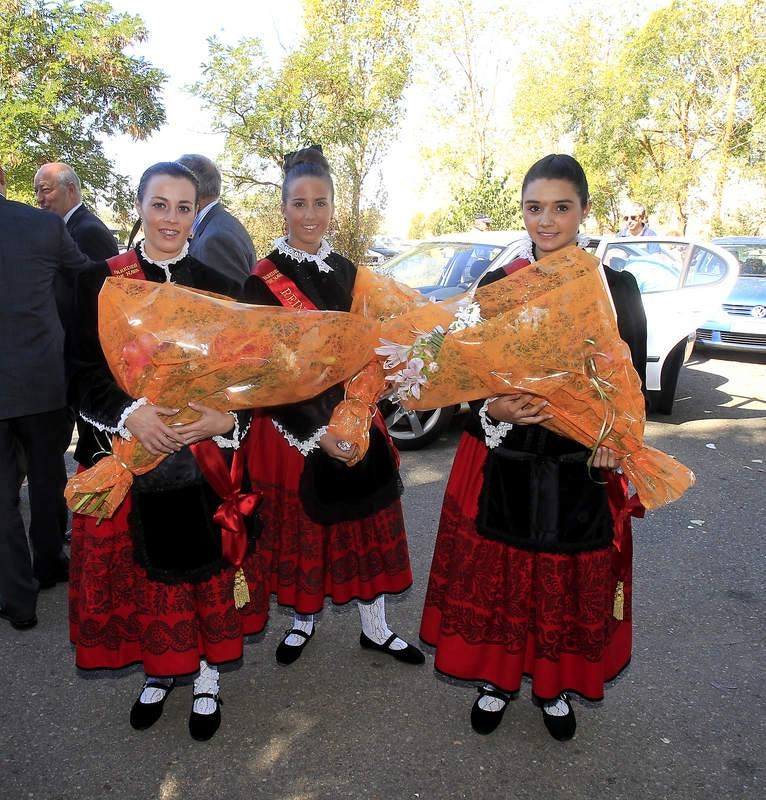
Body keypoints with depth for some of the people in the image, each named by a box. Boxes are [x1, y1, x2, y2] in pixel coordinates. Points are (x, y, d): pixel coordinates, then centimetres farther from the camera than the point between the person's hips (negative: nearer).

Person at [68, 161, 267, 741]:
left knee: (206, 565, 8)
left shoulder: (219, 289, 4)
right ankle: (158, 669, 35)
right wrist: (132, 412, -21)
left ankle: (207, 675, 30)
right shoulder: (101, 281, 2)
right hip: (126, 456, 0)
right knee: (139, 571, 10)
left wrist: (226, 417, -18)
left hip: (205, 459, 0)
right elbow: (87, 370, -3)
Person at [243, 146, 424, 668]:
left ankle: (375, 629, 29)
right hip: (291, 424, -4)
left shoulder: (345, 271, 7)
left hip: (350, 420, 5)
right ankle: (304, 621, 36)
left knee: (367, 525, 11)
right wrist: (317, 432, -18)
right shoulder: (263, 280, -9)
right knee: (299, 528, 11)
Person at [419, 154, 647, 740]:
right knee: (493, 576, 10)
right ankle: (496, 680, 36)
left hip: (581, 471, 0)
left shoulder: (617, 288, -1)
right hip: (501, 466, 1)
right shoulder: (496, 285, 0)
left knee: (570, 584, 12)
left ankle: (555, 689, 38)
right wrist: (493, 409, -18)